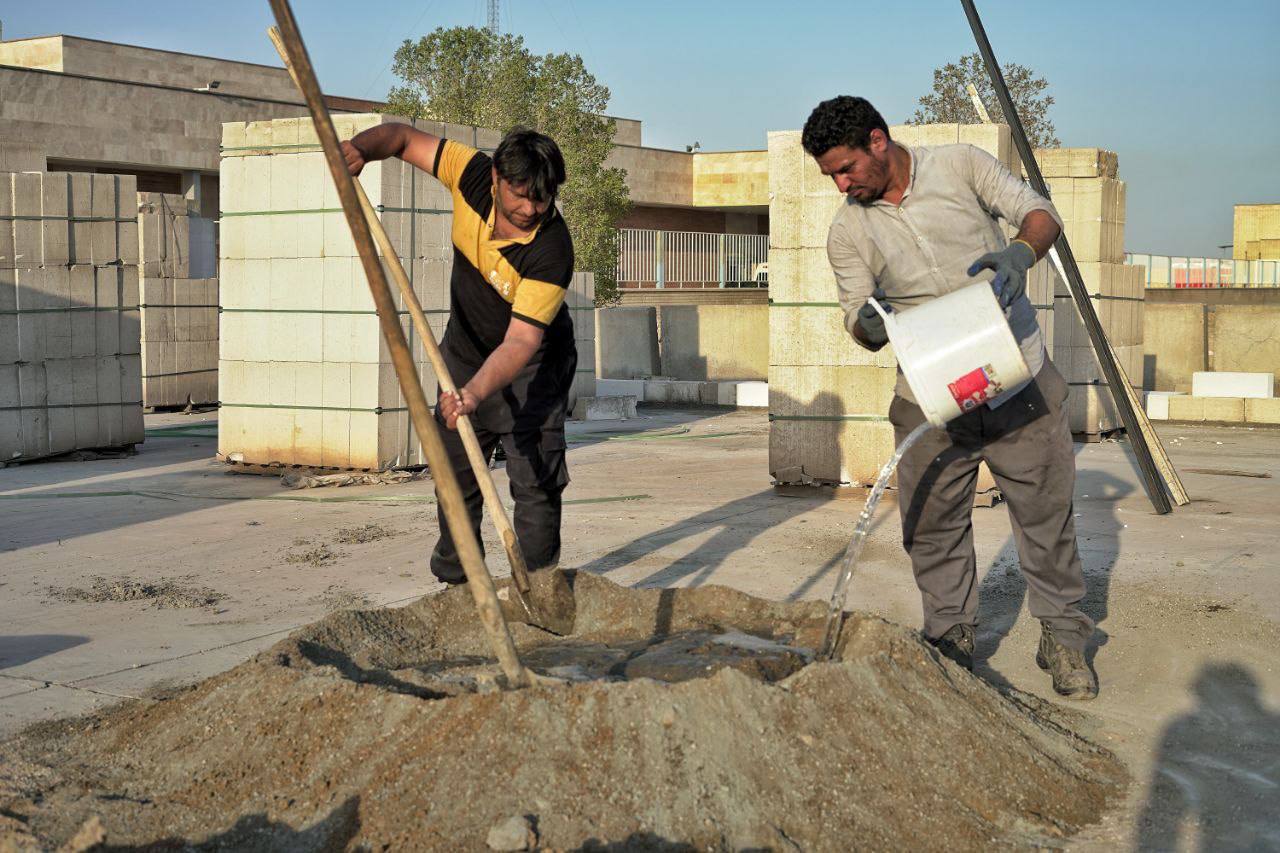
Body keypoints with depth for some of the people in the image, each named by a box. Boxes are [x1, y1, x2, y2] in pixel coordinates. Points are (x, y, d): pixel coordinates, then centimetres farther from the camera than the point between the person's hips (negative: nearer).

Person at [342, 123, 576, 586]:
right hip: (464, 352, 5)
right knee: (454, 475, 14)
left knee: (535, 481, -14)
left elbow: (520, 341, -39)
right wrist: (363, 145, -27)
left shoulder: (551, 250, -34)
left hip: (530, 369, -5)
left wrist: (475, 393, -53)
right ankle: (453, 579, 30)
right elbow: (406, 138, -6)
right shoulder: (473, 174, -20)